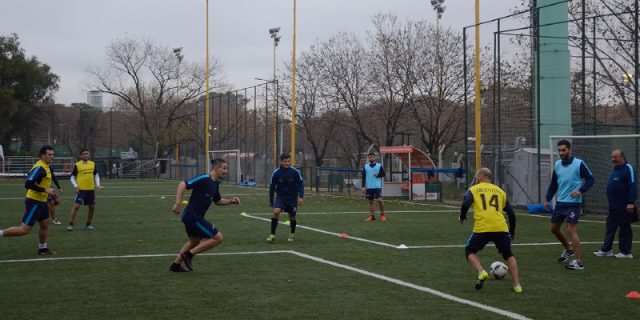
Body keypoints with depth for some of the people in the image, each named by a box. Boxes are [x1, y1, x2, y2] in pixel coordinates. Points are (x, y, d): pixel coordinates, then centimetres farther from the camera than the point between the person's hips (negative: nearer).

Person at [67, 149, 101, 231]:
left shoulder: (93, 164, 8)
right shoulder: (77, 165, -4)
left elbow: (96, 175, 17)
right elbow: (72, 177, 0)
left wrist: (97, 184, 3)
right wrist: (76, 186, -14)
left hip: (91, 189, 5)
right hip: (81, 189, -5)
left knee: (92, 207, 9)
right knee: (76, 206, -14)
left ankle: (88, 225, 25)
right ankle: (70, 225, -10)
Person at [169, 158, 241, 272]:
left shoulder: (215, 183, 10)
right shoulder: (203, 179, -19)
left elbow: (218, 201, 22)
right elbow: (183, 185, -24)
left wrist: (231, 201, 6)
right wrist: (178, 203, -30)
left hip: (190, 217, 10)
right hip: (193, 217, -10)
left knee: (194, 242, 28)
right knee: (218, 237, -7)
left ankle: (176, 264, 36)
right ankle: (189, 254, -1)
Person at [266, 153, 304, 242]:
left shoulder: (295, 172, -14)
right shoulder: (276, 173, -13)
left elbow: (300, 184, -2)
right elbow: (272, 187, 0)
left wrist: (301, 197, -11)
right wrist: (271, 201, 6)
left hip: (292, 197, 0)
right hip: (280, 196, 0)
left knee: (292, 216, 8)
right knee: (276, 211, -22)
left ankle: (292, 234, 37)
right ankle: (272, 235, -13)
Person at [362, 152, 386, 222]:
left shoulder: (379, 165, 5)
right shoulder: (365, 167, 8)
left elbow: (383, 174, 5)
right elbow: (363, 177, 6)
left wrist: (378, 175, -15)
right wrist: (363, 186, -1)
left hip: (377, 186, -2)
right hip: (368, 187, 2)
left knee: (380, 200, -11)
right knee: (370, 201, 4)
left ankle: (382, 215, 5)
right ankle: (371, 216, 11)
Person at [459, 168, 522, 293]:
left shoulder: (473, 189, 12)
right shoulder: (500, 191, 21)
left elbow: (465, 204, -7)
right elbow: (511, 214, 18)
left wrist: (462, 218, 13)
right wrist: (512, 233, 29)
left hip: (482, 228, -3)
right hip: (501, 228, 3)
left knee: (470, 251, 19)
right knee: (508, 255, 22)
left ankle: (481, 272, -6)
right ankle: (517, 285, 12)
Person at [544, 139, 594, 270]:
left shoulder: (579, 164, -10)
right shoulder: (557, 164, 8)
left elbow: (590, 180, -8)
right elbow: (553, 183, 17)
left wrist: (580, 191, -22)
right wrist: (548, 199, 13)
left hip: (573, 203, -7)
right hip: (560, 203, 7)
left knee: (571, 230, -13)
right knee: (554, 228, 15)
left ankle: (578, 262, -8)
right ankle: (568, 249, 38)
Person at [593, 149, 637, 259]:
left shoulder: (628, 168, -11)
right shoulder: (615, 170, 16)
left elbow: (632, 187, -18)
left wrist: (631, 202, -23)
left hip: (624, 208, -9)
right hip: (614, 207, 9)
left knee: (624, 229, -2)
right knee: (610, 227, 10)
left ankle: (626, 252, 5)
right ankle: (606, 250, 15)